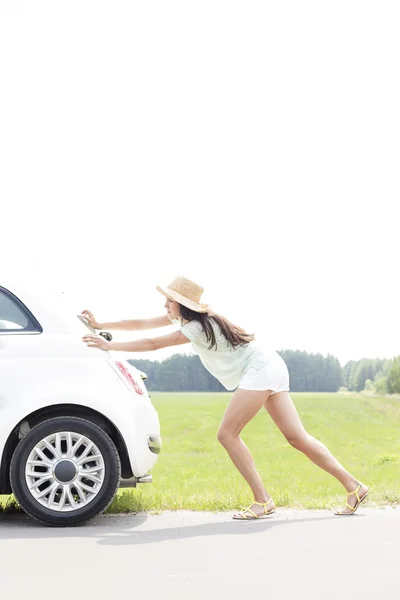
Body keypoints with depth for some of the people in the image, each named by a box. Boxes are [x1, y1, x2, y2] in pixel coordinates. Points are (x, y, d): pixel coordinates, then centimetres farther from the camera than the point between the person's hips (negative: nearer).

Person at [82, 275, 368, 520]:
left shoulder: (197, 327, -17)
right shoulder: (189, 317, 9)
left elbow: (153, 344, -17)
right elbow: (142, 324, 11)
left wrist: (109, 346, -13)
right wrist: (100, 325, 11)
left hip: (260, 369, -10)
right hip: (269, 368, 10)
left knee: (227, 433, -11)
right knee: (298, 437, 4)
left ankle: (262, 500, -9)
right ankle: (354, 486, 3)